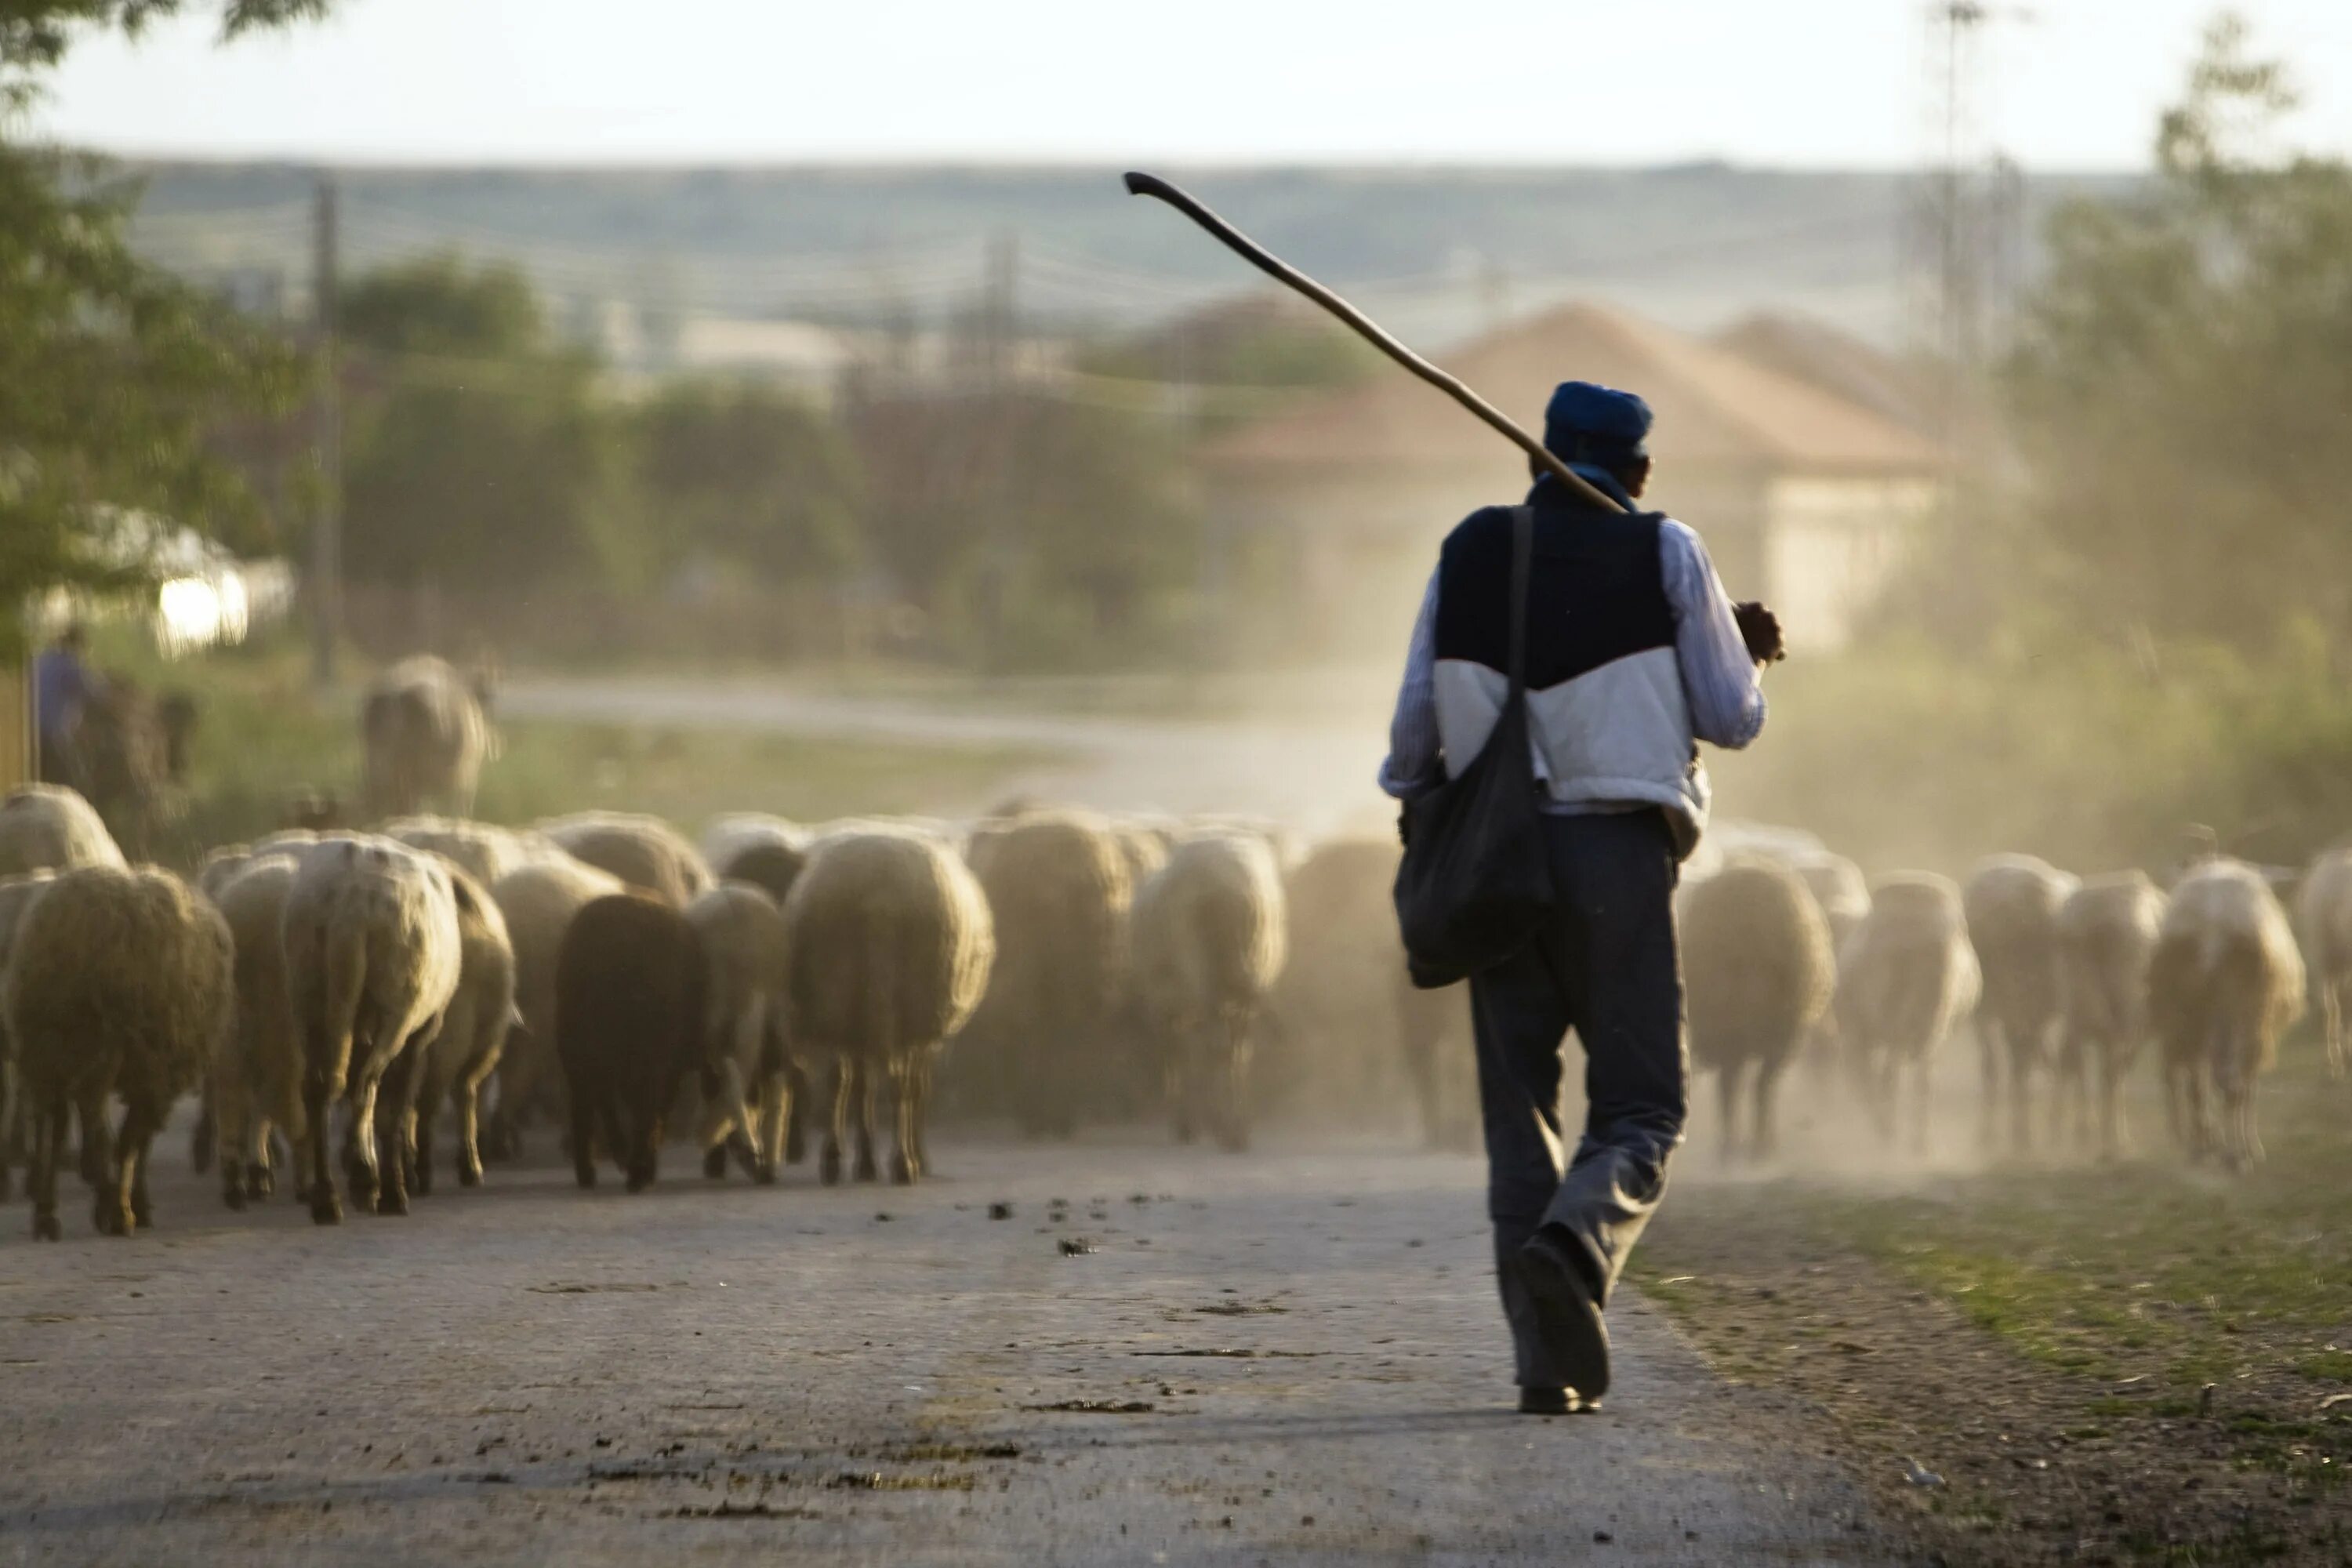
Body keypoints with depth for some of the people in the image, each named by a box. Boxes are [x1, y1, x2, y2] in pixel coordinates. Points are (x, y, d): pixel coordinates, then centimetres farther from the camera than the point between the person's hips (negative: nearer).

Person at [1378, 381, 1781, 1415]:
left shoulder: (1470, 552, 9)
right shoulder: (1665, 553, 2)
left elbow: (1416, 722, 7)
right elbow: (1731, 719, 4)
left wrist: (1412, 802, 26)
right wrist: (1746, 657, 25)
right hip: (1619, 851, -2)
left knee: (1518, 1107, 9)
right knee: (1640, 1106, 3)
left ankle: (1546, 1363, 2)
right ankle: (1576, 1242, -30)